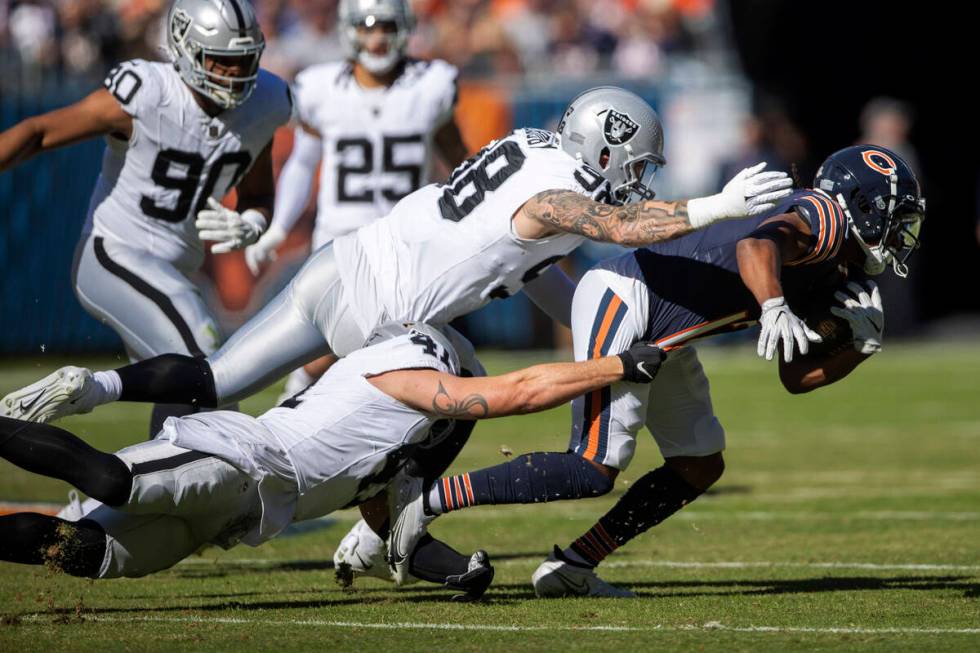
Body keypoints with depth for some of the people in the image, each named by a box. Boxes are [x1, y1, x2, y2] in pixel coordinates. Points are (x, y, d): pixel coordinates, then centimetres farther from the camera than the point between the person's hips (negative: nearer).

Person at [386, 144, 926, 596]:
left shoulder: (833, 281, 16)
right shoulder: (823, 217, -14)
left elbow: (797, 378, 18)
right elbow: (757, 244, -36)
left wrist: (860, 346, 4)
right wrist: (773, 308, -52)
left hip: (659, 340, 11)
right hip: (621, 300, -11)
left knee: (699, 466, 12)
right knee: (595, 470, -16)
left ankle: (571, 569, 15)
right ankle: (428, 500, -11)